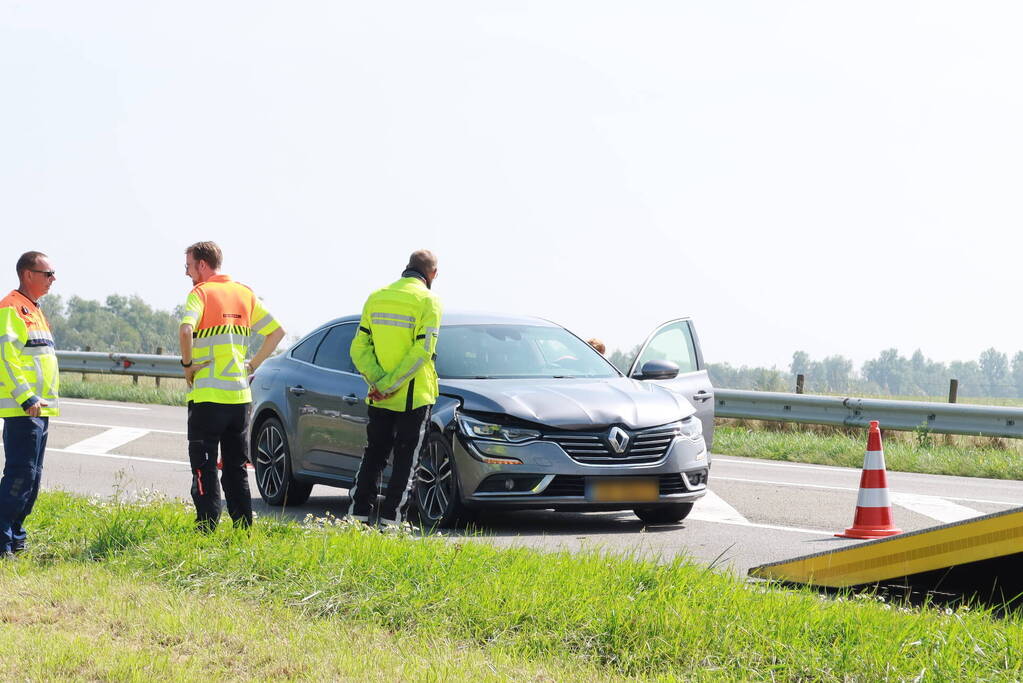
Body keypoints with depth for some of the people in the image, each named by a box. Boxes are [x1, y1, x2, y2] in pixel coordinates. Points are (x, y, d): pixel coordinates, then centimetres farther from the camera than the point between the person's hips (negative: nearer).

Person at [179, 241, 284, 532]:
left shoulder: (200, 293, -8)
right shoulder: (245, 294, 12)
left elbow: (186, 330, -25)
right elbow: (277, 331, 15)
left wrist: (187, 363, -11)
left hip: (208, 396, -6)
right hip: (240, 395, 6)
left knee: (204, 466, -1)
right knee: (236, 468, 13)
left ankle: (207, 527, -6)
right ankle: (244, 527, 13)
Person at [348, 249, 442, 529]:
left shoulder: (376, 298, 8)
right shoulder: (427, 301, -9)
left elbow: (359, 348, 2)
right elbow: (421, 351, -18)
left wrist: (378, 381, -8)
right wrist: (390, 385, -16)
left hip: (378, 399, 5)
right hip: (414, 398, -5)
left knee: (373, 456, 15)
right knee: (406, 461, 3)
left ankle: (358, 514, 14)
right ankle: (389, 520, -1)